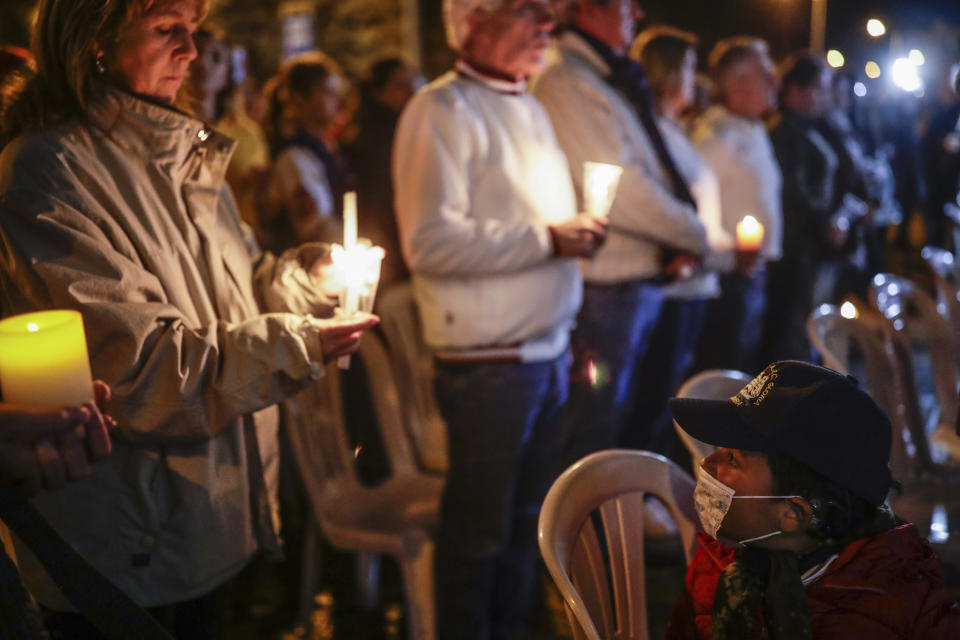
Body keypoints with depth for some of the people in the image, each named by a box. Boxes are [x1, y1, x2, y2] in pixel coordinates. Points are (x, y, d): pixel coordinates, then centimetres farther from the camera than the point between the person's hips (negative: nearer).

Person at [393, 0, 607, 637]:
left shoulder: (531, 109, 17)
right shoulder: (442, 111, -11)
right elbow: (431, 242, -22)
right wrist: (546, 240, -20)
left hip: (548, 350, 8)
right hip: (489, 361, -8)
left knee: (526, 515, 14)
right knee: (480, 528, 3)